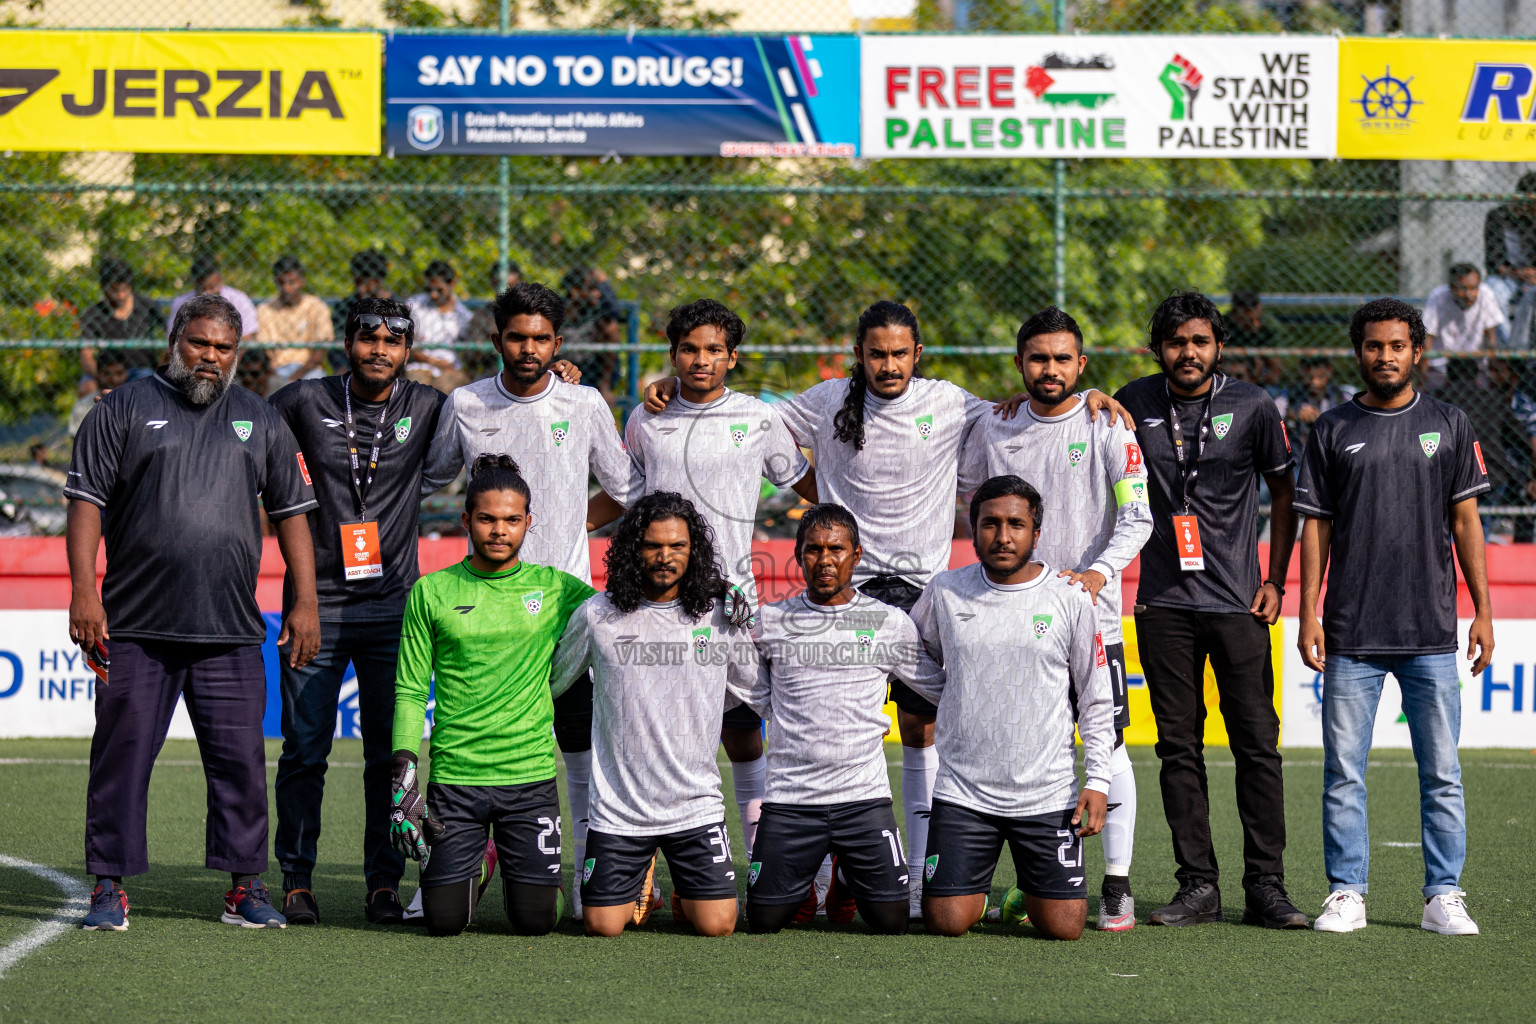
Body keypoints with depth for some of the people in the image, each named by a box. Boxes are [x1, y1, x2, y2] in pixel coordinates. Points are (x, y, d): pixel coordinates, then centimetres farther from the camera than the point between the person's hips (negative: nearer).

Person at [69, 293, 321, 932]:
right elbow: (87, 501, 1)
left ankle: (245, 888, 8)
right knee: (123, 753, -2)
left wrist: (305, 603, 7)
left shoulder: (261, 422, 15)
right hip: (136, 628, -2)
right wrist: (83, 591, -10)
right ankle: (110, 889, 4)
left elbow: (291, 512, 16)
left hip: (232, 633, 2)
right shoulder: (125, 409, 6)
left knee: (240, 758, 1)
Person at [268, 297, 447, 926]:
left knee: (390, 751, 1)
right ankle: (297, 880, 9)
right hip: (316, 603, 0)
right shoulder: (305, 402, 3)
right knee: (304, 750, 1)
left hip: (391, 607, 1)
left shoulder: (427, 409, 4)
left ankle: (384, 881, 8)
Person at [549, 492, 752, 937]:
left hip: (696, 804, 0)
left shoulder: (720, 616, 0)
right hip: (618, 811, 0)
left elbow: (749, 686, 17)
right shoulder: (597, 616, -3)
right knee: (603, 925, -4)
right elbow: (551, 682, 14)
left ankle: (684, 895, 27)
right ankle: (641, 881, 29)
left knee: (717, 924, -8)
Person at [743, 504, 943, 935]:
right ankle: (802, 870, 27)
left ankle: (846, 874, 26)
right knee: (764, 919, -6)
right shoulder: (771, 622, 5)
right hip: (790, 797, 0)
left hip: (865, 795, 0)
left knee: (890, 920, -7)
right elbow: (757, 699, 10)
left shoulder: (890, 622, 5)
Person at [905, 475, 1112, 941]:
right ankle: (976, 890, 26)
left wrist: (1097, 781, -2)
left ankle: (1031, 892, 28)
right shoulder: (945, 592, 1)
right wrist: (955, 701, 9)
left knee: (1063, 927, -7)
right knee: (945, 922, -9)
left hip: (1048, 794, -1)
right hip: (962, 792, 1)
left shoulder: (1071, 600, -1)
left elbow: (1097, 700, 5)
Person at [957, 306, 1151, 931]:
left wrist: (1097, 574, -19)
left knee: (1108, 743, -6)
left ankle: (1117, 886, -1)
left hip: (1093, 615, -3)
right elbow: (957, 494, 24)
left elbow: (1137, 516, -5)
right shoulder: (993, 431, 7)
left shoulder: (1107, 428, -1)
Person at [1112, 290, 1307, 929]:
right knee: (1178, 746, 2)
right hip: (1163, 604, 2)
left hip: (1238, 604, -2)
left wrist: (1275, 580, 3)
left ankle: (1265, 887, 0)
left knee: (1257, 743, -4)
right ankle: (1198, 886, 7)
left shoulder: (1252, 407, 0)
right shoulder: (1135, 404, 5)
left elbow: (1284, 492, 8)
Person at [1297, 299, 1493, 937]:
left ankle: (1444, 897, 6)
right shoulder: (1333, 430, 8)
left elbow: (1465, 521, 8)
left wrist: (1483, 611, 2)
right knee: (1344, 772, 1)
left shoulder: (1448, 426, 9)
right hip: (1351, 635, 0)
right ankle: (1346, 894, 8)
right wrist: (1307, 614, 0)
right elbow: (1315, 525, 8)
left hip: (1431, 632, 0)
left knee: (1441, 774, 0)